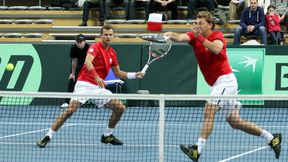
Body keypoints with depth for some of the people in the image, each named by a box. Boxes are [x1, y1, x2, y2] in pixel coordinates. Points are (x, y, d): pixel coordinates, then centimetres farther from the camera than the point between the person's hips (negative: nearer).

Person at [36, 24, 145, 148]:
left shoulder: (112, 53, 14)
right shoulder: (95, 47, -8)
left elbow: (117, 73, 25)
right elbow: (88, 62, -27)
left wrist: (135, 75, 14)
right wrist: (97, 77, -41)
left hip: (99, 87, 7)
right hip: (84, 84, -7)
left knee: (120, 107, 0)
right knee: (71, 109, -21)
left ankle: (107, 135, 18)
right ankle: (48, 136, -16)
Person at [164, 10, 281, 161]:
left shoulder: (217, 35, -9)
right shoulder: (194, 36, 6)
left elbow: (216, 49, -32)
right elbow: (181, 37, -16)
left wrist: (200, 37, -36)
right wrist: (171, 35, -37)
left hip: (225, 80, -8)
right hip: (216, 84, 8)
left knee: (209, 111, -22)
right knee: (235, 122, 11)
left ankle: (198, 149, -31)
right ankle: (272, 138, 20)